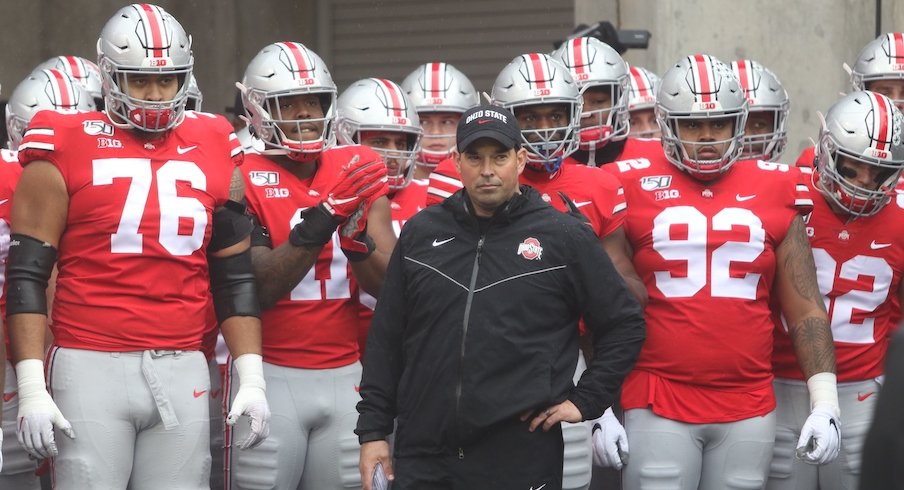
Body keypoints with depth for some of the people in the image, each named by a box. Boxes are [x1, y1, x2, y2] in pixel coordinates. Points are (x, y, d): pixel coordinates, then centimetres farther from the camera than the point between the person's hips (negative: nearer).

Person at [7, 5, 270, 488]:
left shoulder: (214, 152, 11)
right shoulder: (68, 149, 0)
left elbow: (235, 277, 14)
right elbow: (26, 276, -2)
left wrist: (251, 378, 7)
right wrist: (31, 387, -9)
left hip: (182, 372, 3)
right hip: (91, 368, -3)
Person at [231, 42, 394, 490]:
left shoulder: (357, 175, 7)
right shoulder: (246, 180, -5)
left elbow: (389, 285, 2)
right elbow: (259, 289, -14)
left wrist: (357, 238, -17)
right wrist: (319, 223, -23)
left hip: (344, 374, 4)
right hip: (271, 374, -4)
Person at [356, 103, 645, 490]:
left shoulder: (564, 237, 1)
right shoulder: (422, 233, 10)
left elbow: (624, 326, 8)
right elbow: (386, 338, 13)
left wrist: (585, 401, 1)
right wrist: (373, 430, 9)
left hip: (521, 459, -3)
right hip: (423, 458, 3)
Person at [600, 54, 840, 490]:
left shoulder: (774, 193, 7)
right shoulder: (635, 190, 2)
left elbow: (806, 311, 9)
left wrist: (825, 403, 2)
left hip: (749, 408, 2)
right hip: (659, 405, -2)